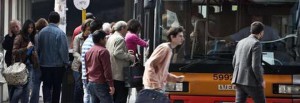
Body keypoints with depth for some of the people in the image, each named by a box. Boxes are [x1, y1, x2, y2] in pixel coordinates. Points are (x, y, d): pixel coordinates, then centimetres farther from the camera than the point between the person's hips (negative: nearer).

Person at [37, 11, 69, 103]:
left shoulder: (42, 32, 0)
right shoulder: (60, 33, -15)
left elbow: (38, 48, 7)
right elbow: (64, 50, -14)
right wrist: (66, 63, -3)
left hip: (44, 64, 3)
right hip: (58, 64, -3)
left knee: (46, 85, 6)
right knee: (56, 86, 10)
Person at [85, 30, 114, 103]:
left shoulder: (88, 52, 13)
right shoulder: (103, 51, -13)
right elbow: (107, 70, -16)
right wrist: (111, 85, -15)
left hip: (91, 83, 8)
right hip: (101, 84, -8)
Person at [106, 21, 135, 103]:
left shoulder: (111, 38, 16)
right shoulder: (120, 39, -15)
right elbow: (118, 53, -24)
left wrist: (127, 53, 16)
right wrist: (130, 56, -14)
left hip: (112, 73, 10)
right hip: (120, 74, -10)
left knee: (114, 96, 16)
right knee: (121, 96, -5)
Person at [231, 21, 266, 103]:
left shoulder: (241, 42, 14)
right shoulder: (256, 44, -11)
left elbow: (234, 62, 18)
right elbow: (256, 65, -17)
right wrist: (261, 80, -7)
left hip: (239, 80, 7)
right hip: (251, 81, -7)